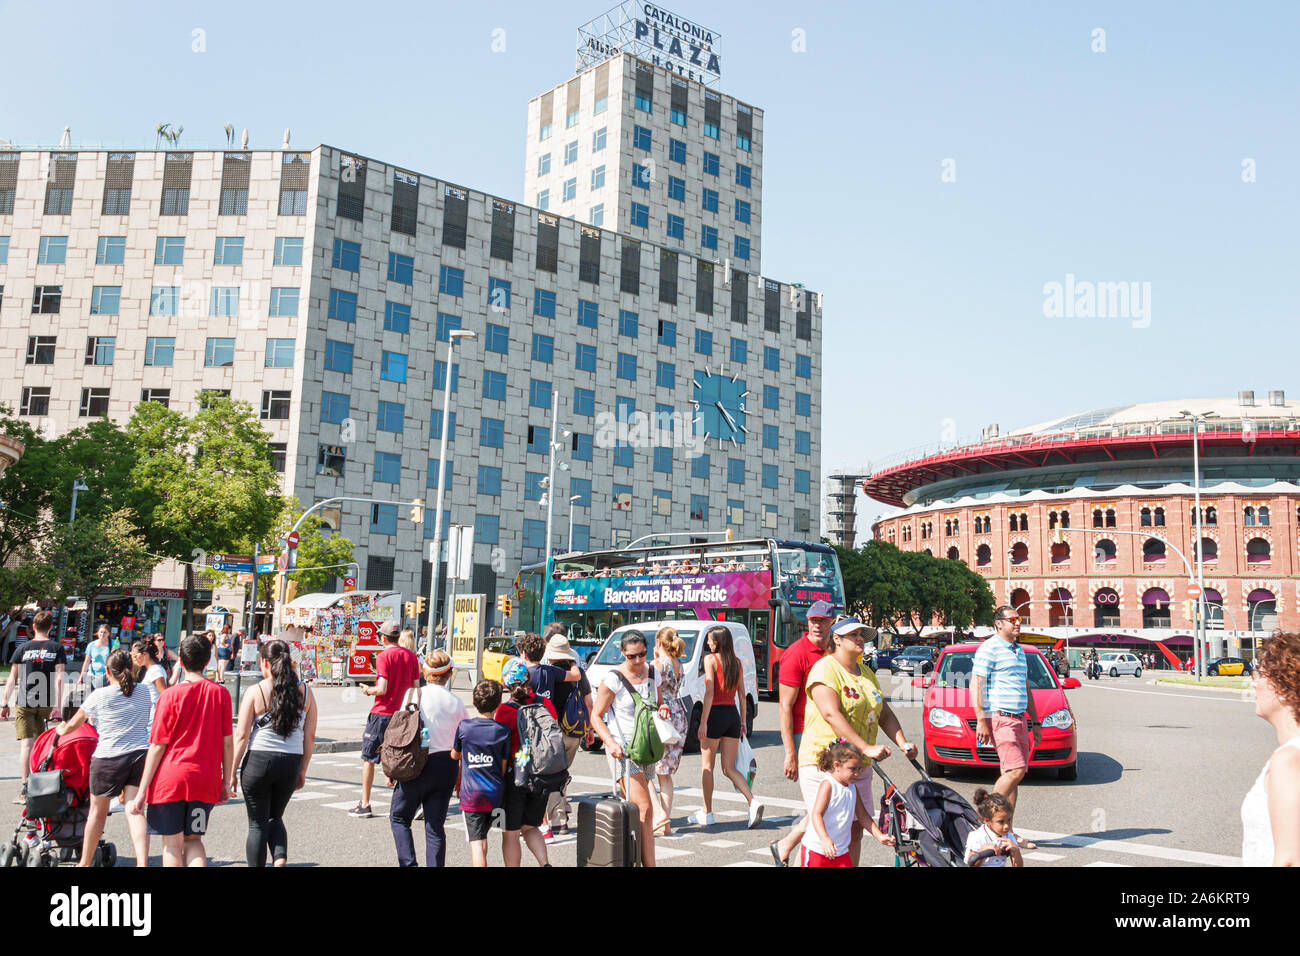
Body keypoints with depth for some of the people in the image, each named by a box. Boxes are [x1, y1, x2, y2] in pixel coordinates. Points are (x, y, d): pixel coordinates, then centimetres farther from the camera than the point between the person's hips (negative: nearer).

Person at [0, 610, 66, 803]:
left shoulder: (23, 648, 0)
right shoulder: (57, 648, 1)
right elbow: (59, 678, -6)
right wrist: (58, 707, -7)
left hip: (25, 703, -2)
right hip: (46, 704, 2)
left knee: (26, 743, -5)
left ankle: (25, 789, -14)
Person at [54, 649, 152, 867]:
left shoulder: (99, 696, -2)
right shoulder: (143, 693, 8)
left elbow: (73, 725, 11)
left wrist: (61, 729, 35)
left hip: (109, 758, -2)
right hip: (141, 754, 2)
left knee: (97, 811, 16)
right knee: (135, 811, -2)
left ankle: (85, 862, 34)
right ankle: (142, 862, -15)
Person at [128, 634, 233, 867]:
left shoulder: (171, 696, -8)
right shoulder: (221, 693, -1)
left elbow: (157, 747, -8)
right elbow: (227, 742, 2)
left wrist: (142, 791, -3)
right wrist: (225, 782, 11)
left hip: (171, 778, -2)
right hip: (206, 781, 3)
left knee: (172, 842, 9)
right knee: (193, 839, 16)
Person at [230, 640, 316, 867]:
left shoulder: (255, 692, -7)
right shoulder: (305, 691, 2)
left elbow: (241, 736, -7)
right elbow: (310, 737, 4)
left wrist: (231, 773, 0)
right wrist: (302, 771, 15)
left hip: (258, 760, -3)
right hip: (291, 762, 3)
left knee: (257, 824, 11)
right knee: (275, 817, 21)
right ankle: (280, 861, 1)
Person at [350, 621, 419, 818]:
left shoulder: (384, 657, -11)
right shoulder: (411, 656, 5)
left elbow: (382, 689, -18)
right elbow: (415, 687, 8)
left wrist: (368, 690, 1)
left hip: (381, 713, -5)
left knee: (368, 758, 7)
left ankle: (365, 805, 10)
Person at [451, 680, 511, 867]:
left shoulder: (464, 726, -5)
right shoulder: (503, 730, -3)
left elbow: (454, 755, 12)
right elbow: (503, 767, 2)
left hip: (471, 793, -3)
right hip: (495, 793, 3)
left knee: (476, 841, -3)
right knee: (483, 836, 22)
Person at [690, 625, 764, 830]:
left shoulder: (710, 659, -7)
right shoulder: (737, 662, 10)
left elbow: (709, 692, -13)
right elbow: (742, 694, 12)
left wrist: (703, 722, -13)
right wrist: (742, 721, 17)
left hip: (716, 714, -5)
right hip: (733, 714, 6)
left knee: (707, 766, 9)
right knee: (729, 768, 9)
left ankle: (707, 814, 15)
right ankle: (753, 802, -11)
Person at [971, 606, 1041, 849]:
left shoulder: (1019, 651, 21)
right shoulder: (989, 648, -6)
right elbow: (975, 685, -11)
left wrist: (1035, 722, 23)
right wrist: (981, 720, -17)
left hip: (1019, 719, 8)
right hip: (1000, 718, -8)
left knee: (1012, 774, 7)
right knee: (1015, 770, -16)